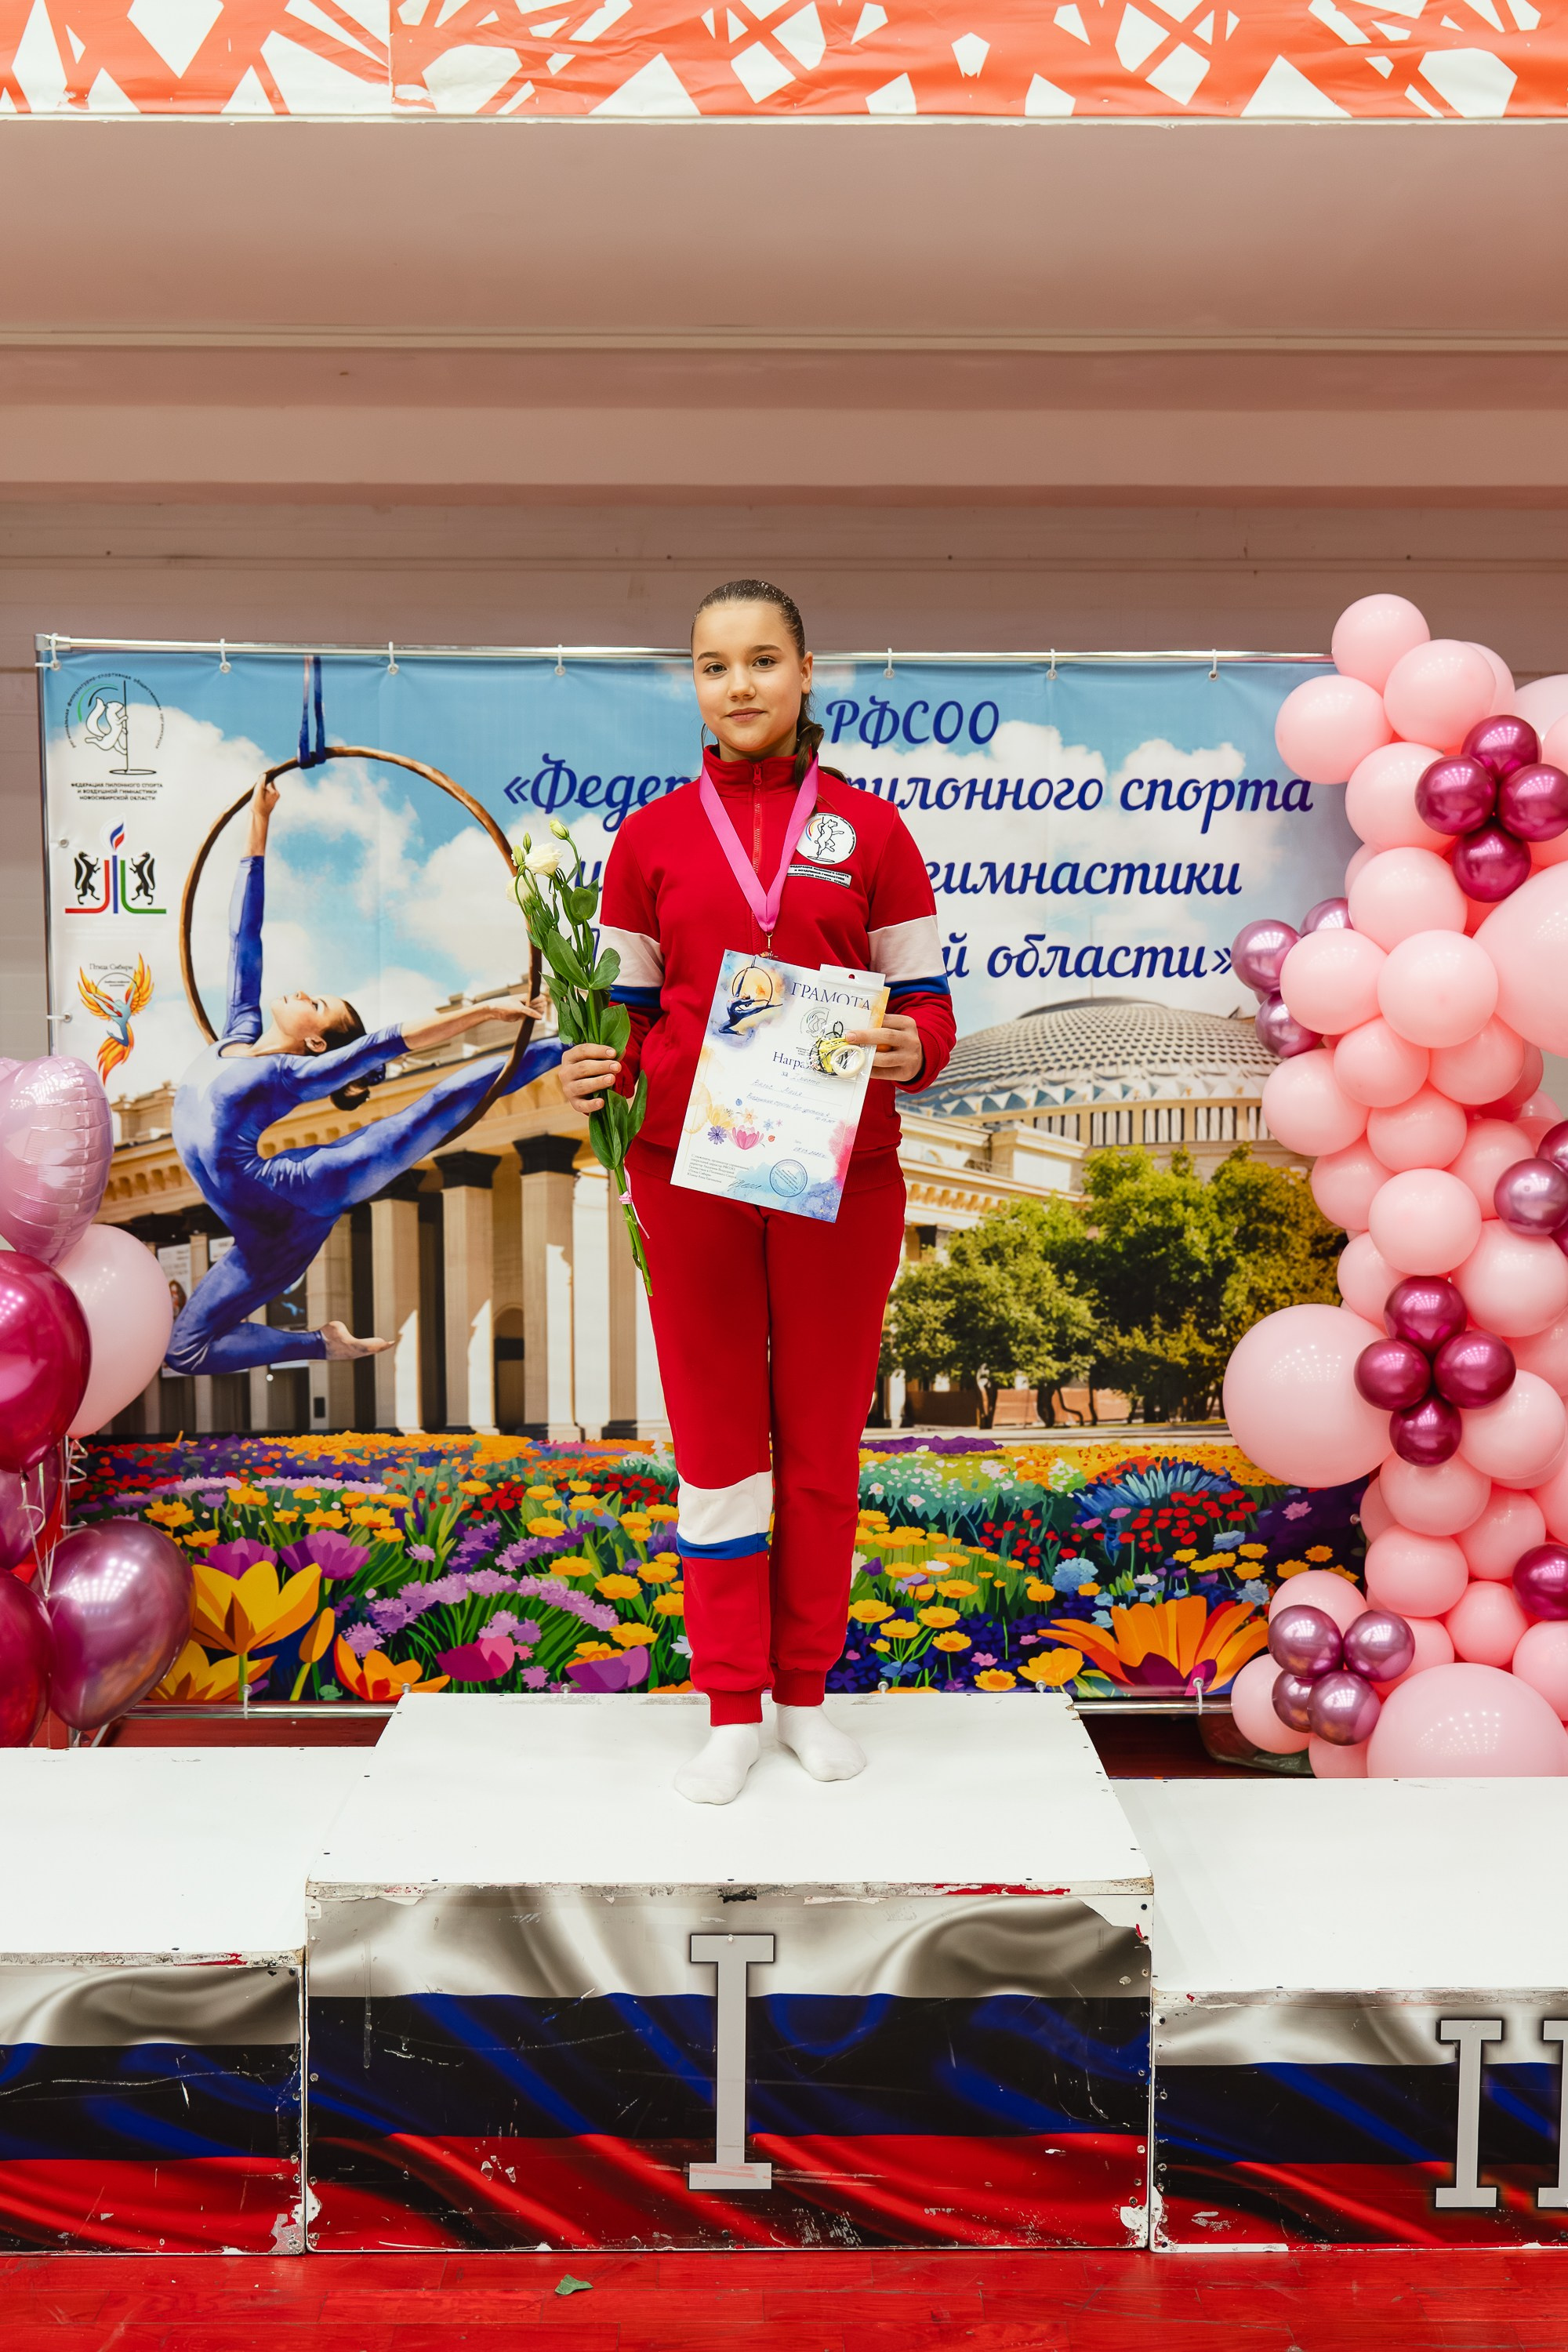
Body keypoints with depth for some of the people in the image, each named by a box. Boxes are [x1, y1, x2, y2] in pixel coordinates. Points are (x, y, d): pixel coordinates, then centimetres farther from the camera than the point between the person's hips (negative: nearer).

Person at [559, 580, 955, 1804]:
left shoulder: (870, 831, 5)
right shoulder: (651, 839, 7)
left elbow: (926, 1006, 5)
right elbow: (631, 1012, 11)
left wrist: (908, 1051, -17)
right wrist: (600, 1071, -10)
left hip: (841, 1173, 0)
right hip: (690, 1172, 1)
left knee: (822, 1429, 8)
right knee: (715, 1430, 6)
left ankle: (808, 1692, 25)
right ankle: (732, 1710, 19)